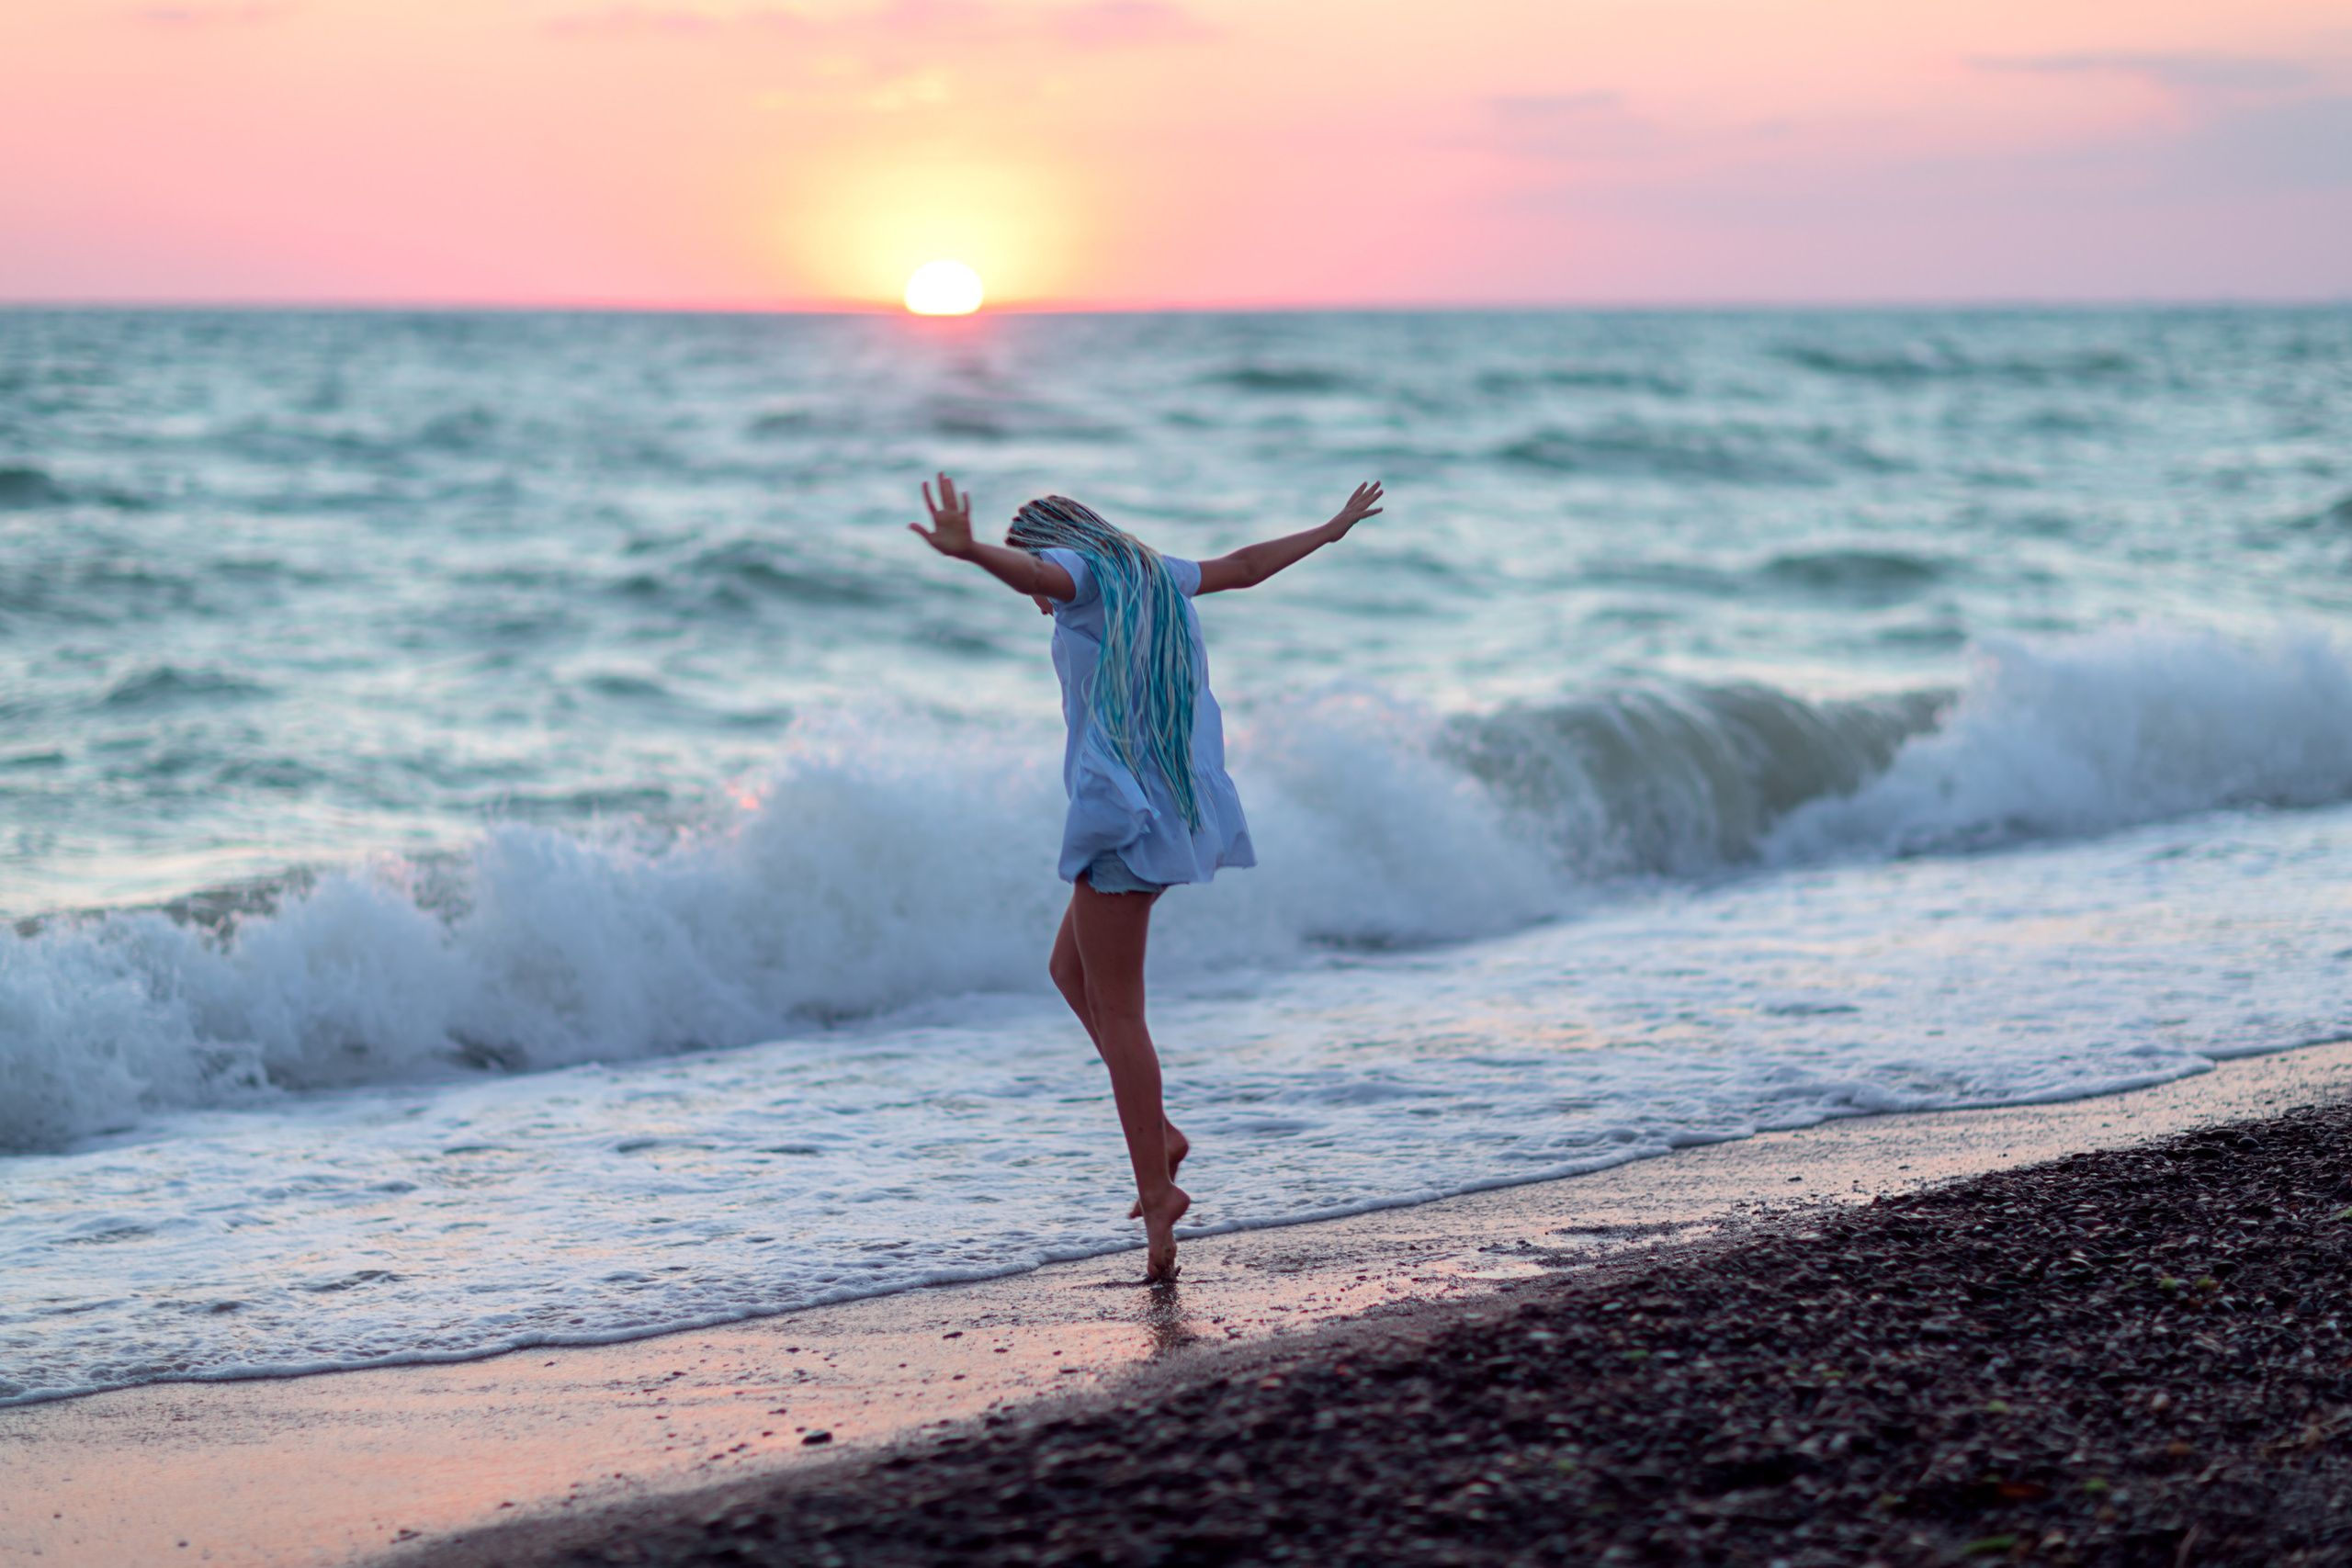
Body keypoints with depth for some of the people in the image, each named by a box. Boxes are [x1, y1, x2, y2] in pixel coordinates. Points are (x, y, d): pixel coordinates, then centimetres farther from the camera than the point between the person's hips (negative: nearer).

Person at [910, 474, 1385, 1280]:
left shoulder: (1080, 572, -4)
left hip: (1122, 810, -8)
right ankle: (1158, 1135, 13)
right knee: (1069, 969, 21)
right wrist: (1335, 528, 54)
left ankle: (1157, 1190, -5)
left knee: (1117, 1011, -2)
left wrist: (966, 549, -50)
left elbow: (1026, 571, -29)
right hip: (1182, 808, 8)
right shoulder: (1155, 574, 19)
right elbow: (1248, 564, 36)